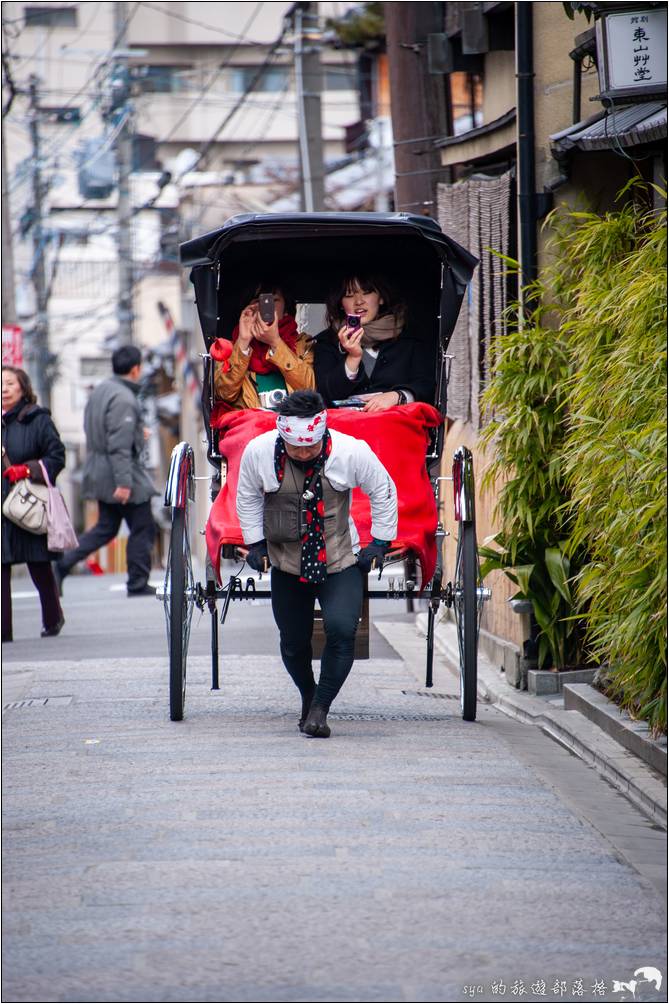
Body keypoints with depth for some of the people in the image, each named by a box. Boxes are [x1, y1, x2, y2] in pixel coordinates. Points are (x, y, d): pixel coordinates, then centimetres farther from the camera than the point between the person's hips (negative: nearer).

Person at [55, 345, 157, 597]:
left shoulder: (100, 390, 10)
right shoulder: (123, 399, -19)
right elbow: (119, 445, -24)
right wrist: (124, 482, -26)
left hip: (97, 470, 9)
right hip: (120, 472, -9)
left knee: (105, 528, 16)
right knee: (143, 528, 3)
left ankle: (62, 564, 6)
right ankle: (138, 583, 8)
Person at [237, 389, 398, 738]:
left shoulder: (351, 451, -20)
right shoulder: (258, 451, -15)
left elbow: (383, 490, -3)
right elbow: (248, 496, 5)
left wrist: (380, 543, -1)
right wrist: (254, 543, 5)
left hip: (339, 561, -2)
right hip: (287, 562, 2)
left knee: (341, 630, -20)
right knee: (293, 642, 9)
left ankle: (319, 709, -8)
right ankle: (308, 698, 36)